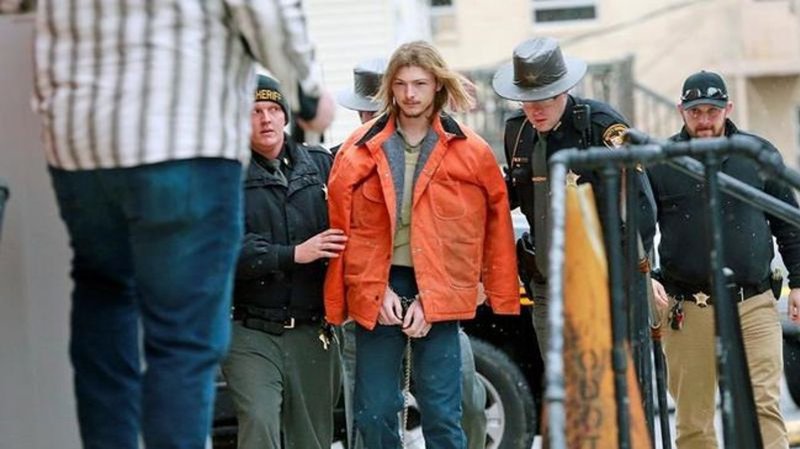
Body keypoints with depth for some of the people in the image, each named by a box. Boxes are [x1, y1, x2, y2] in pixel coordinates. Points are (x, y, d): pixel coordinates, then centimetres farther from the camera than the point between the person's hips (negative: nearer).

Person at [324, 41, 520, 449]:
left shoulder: (469, 153, 3)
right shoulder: (361, 150, 5)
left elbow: (492, 229, 1)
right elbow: (344, 228, 6)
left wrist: (429, 301, -6)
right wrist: (377, 293, -5)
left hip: (436, 294, -1)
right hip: (376, 292, 1)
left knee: (442, 415, -3)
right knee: (374, 414, 2)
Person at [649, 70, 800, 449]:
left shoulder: (759, 154, 8)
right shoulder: (659, 162, 5)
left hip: (753, 306, 0)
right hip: (686, 310, 0)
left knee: (763, 406, -9)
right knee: (692, 419, 3)